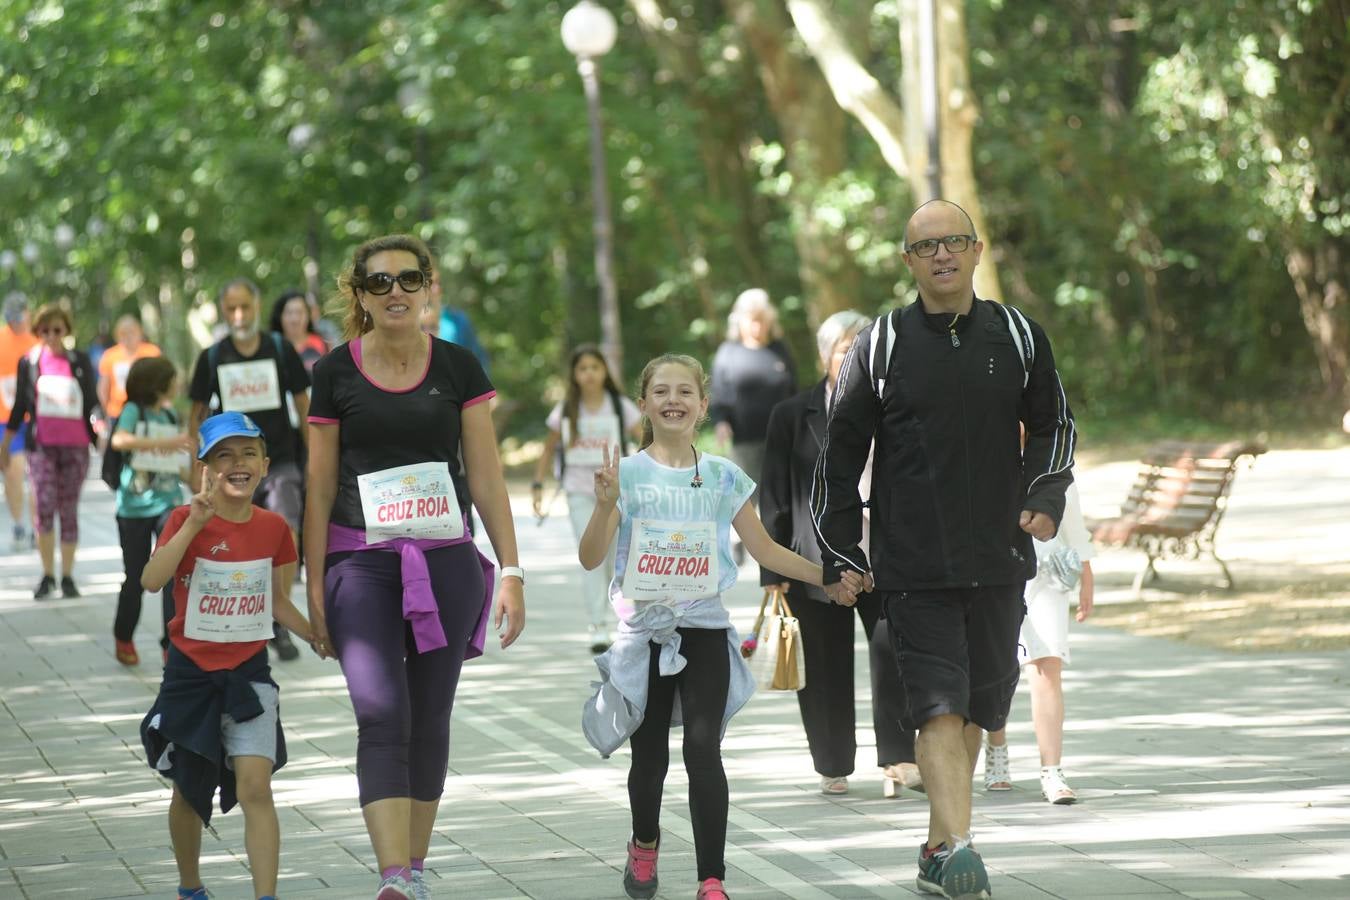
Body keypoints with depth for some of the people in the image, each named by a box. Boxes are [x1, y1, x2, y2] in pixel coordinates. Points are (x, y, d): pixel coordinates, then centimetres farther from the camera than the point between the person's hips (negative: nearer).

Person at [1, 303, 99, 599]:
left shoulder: (81, 362, 5)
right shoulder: (29, 362, 6)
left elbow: (92, 403, 9)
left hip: (75, 445, 0)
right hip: (41, 446, 0)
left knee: (68, 510, 3)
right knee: (44, 506, -12)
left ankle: (67, 576, 11)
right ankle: (47, 574, -2)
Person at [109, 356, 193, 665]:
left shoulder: (170, 416, 9)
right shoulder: (134, 411, -7)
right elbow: (119, 441, -28)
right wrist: (163, 443, -35)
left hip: (168, 503, 3)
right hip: (135, 506, -3)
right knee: (135, 577, 7)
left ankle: (173, 643, -9)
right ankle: (123, 638, 28)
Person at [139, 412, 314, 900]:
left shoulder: (274, 528, -1)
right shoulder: (186, 520, -11)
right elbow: (151, 581, -27)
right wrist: (194, 523, -35)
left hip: (249, 673, 1)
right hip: (191, 673, -1)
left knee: (254, 788, -13)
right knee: (189, 791, 14)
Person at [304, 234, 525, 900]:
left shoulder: (458, 368, 4)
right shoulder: (336, 374, 1)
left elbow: (487, 477, 5)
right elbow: (319, 488, 4)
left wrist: (511, 571, 0)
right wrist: (315, 588, 0)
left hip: (446, 563, 2)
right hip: (362, 563, -2)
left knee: (429, 719, 8)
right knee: (381, 713, -17)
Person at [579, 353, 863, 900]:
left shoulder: (723, 477, 4)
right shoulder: (629, 475, -2)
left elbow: (765, 550, 10)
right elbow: (590, 559, -7)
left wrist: (827, 577, 2)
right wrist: (605, 506, -24)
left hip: (704, 630, 0)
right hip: (645, 631, 0)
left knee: (703, 749, -13)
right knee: (650, 756, 8)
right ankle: (645, 844, 39)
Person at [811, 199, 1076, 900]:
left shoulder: (1018, 336, 7)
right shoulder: (880, 346, 1)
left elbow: (1053, 426, 18)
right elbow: (840, 456, 6)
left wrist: (1044, 497, -1)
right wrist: (840, 558, 3)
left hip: (998, 558, 3)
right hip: (912, 565, -3)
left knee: (976, 709, 9)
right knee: (938, 706, -14)